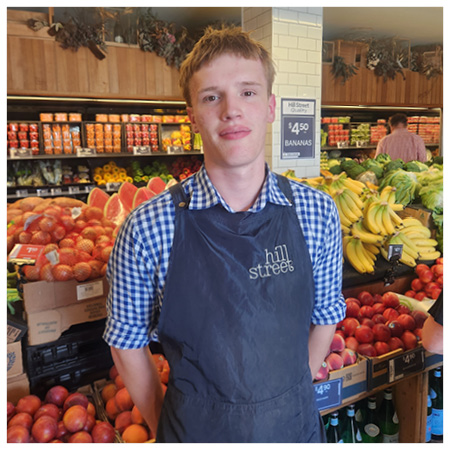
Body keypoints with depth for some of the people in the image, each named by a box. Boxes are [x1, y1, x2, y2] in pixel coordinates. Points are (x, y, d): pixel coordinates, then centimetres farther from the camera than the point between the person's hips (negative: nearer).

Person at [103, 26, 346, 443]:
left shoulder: (318, 212, -10)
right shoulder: (146, 229, -18)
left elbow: (325, 315, 1)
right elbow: (127, 344, -6)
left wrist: (292, 398, 2)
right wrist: (164, 428, -1)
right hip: (196, 430, -1)